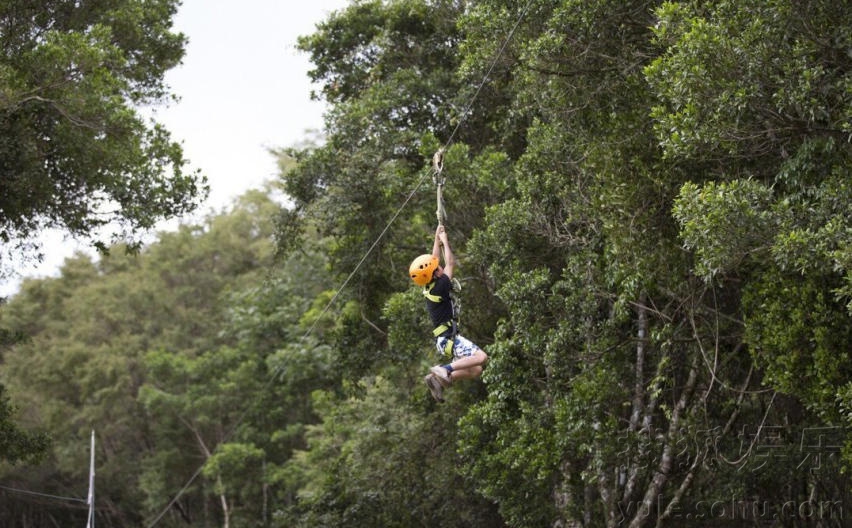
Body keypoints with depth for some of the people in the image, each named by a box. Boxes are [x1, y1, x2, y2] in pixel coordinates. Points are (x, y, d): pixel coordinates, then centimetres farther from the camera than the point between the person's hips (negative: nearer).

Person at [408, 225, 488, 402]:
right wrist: (444, 241, 4)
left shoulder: (428, 287, 9)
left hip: (445, 339, 9)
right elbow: (450, 263, -6)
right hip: (448, 339, -9)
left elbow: (434, 260, 21)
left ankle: (440, 379, 2)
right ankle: (444, 369, -25)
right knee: (481, 357, -24)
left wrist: (437, 240, 25)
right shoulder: (439, 287, -14)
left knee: (475, 370, 10)